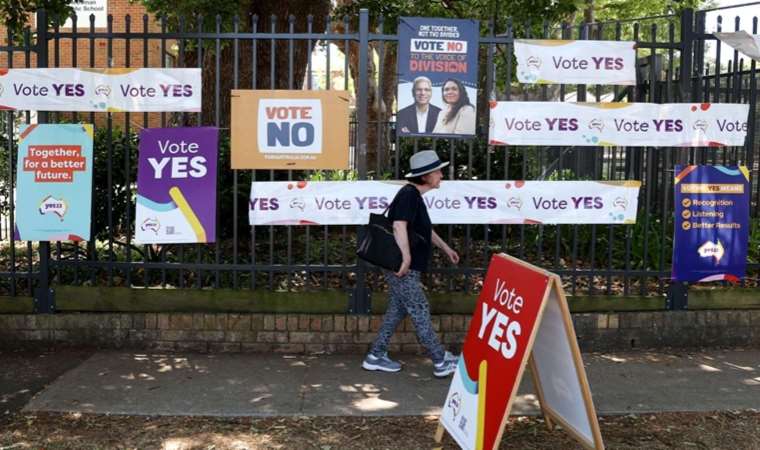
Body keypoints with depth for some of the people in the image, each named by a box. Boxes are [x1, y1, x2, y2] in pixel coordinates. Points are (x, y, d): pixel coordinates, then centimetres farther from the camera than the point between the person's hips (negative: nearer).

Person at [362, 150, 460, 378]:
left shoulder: (414, 195, 16)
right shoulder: (408, 195, -17)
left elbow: (424, 229, 28)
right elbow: (399, 226, -30)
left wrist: (445, 248, 31)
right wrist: (406, 258, -32)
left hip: (406, 268, 10)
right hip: (403, 269, -10)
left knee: (397, 311, 16)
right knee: (420, 312, -3)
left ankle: (376, 357, 23)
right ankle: (441, 362, 6)